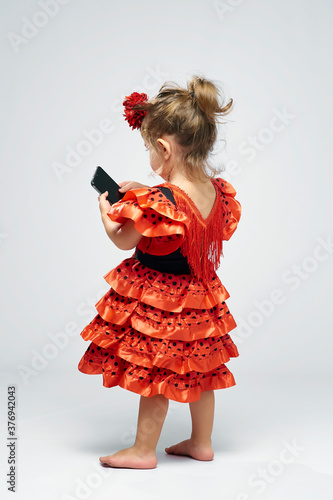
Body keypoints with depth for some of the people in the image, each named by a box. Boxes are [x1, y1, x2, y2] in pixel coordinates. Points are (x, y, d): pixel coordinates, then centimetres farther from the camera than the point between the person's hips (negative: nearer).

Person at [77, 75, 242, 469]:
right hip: (198, 293, 8)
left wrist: (106, 212, 4)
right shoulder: (217, 190, -6)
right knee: (198, 370, 19)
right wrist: (143, 195, 12)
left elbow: (124, 240, -14)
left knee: (155, 373, 6)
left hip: (159, 297, -7)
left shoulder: (159, 202, -29)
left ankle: (144, 450, 22)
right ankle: (201, 443, 34)